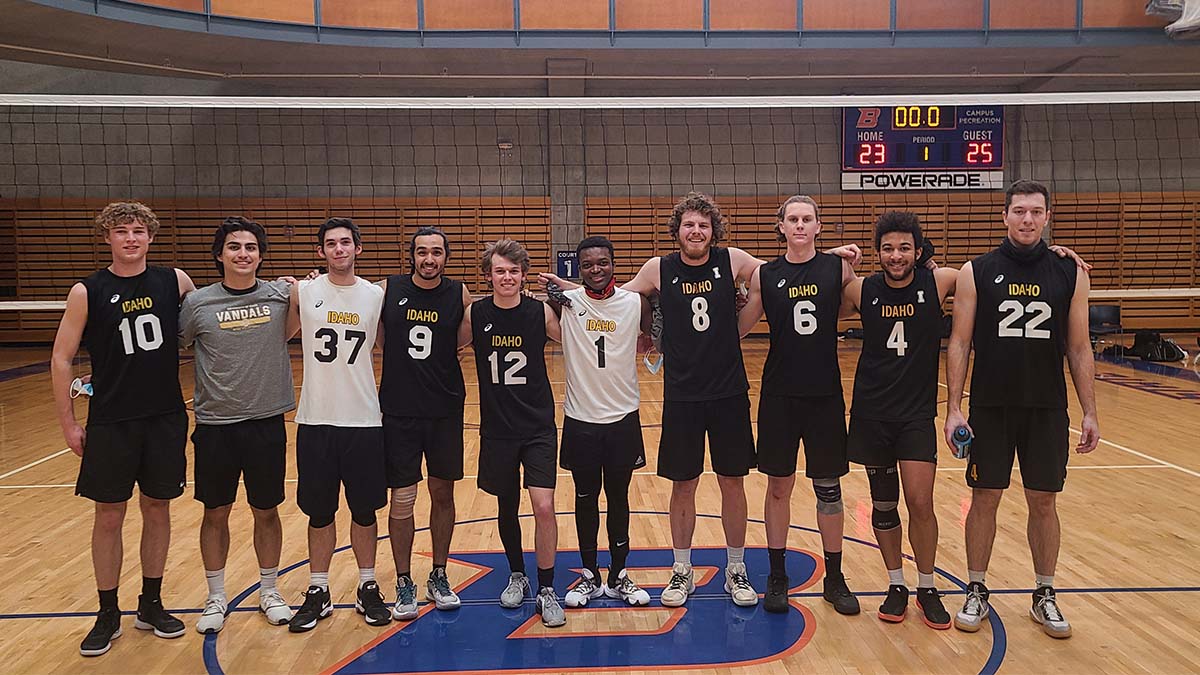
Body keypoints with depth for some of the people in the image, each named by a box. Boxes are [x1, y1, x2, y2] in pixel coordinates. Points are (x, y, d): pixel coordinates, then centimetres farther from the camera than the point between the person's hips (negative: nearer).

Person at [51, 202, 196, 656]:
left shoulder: (174, 281, 0)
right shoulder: (88, 291, -4)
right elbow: (61, 358, 0)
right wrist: (68, 423, -2)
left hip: (166, 418, 2)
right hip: (110, 422, -1)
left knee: (158, 510, 11)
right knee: (109, 516, 7)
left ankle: (151, 605, 28)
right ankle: (108, 615, 23)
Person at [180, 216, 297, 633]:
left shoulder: (280, 295, -3)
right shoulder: (197, 303, -4)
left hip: (267, 422, 0)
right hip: (215, 424, 0)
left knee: (266, 511, 12)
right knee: (215, 513, 11)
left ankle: (269, 592, 31)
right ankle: (216, 598, 30)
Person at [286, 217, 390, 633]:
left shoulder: (377, 296, 2)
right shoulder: (302, 293, 1)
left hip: (364, 420, 0)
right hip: (315, 420, 0)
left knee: (364, 510, 10)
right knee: (319, 512, 10)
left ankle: (368, 589, 25)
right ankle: (318, 593, 24)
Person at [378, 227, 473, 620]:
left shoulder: (459, 295, -2)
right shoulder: (387, 290, -4)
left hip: (445, 410, 1)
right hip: (398, 410, -1)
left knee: (443, 494, 12)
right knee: (402, 499, 3)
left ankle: (439, 577, 28)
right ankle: (404, 584, 20)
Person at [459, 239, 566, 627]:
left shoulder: (541, 313, -7)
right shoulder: (475, 315, -4)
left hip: (538, 427, -2)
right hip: (497, 429, 2)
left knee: (544, 507, -10)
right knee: (507, 507, 15)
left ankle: (547, 591, 7)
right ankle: (517, 576, 37)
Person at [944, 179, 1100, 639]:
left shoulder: (1070, 274, 3)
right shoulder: (976, 272, -2)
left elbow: (1079, 349, 6)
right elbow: (959, 343, -2)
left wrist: (1090, 412, 3)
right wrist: (954, 408, -8)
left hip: (1048, 410, 2)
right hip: (990, 407, -1)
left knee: (1044, 503, 9)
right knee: (984, 499, 6)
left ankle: (1045, 596, 26)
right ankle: (977, 592, 21)